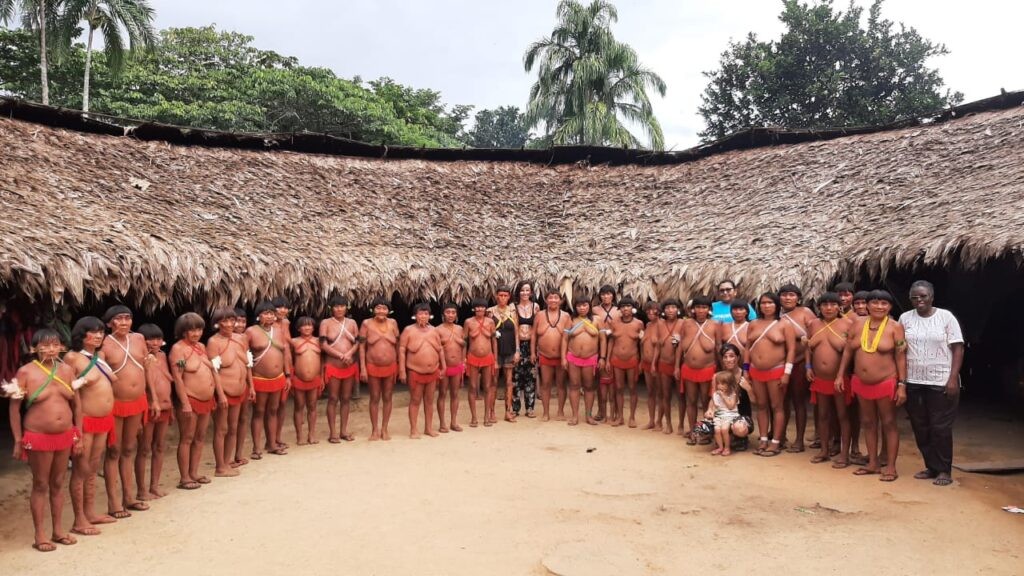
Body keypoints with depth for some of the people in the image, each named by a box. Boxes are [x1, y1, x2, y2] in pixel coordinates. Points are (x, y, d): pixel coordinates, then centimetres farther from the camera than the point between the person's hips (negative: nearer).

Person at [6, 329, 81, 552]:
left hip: (65, 436, 4)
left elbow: (76, 405, 9)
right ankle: (40, 534, 16)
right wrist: (18, 440, -7)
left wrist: (78, 436, 9)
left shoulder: (67, 370, 3)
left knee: (58, 483, 13)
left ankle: (58, 529, 24)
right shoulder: (26, 372, -9)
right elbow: (14, 408, -5)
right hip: (38, 438, -4)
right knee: (40, 485, 6)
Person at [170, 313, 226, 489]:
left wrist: (221, 394, 13)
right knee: (187, 439, 0)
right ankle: (184, 478, 7)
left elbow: (213, 370, 16)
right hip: (191, 401, -8)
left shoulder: (201, 346, 12)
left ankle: (194, 473, 22)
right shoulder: (178, 348, -12)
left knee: (200, 438, 13)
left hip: (207, 400, 8)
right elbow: (177, 378, -17)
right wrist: (185, 403, -21)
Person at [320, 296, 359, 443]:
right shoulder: (326, 323, -2)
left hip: (350, 366, 3)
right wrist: (340, 355, -18)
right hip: (332, 366, -3)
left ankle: (344, 431, 17)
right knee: (333, 399, 0)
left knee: (346, 398, 9)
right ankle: (332, 433, 6)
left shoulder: (352, 323, 9)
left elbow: (357, 342, 4)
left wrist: (349, 354, -16)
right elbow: (323, 345, -10)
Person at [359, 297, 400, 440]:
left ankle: (384, 429, 21)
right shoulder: (367, 323, -5)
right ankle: (374, 430, 16)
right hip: (373, 367, -2)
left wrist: (399, 366, 6)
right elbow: (361, 346, -4)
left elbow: (397, 345, 7)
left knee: (387, 398, 9)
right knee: (374, 399, 6)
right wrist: (363, 368, -9)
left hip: (390, 367, 2)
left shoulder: (393, 323, 1)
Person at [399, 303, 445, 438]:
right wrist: (402, 370, -13)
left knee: (429, 400, 12)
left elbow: (440, 349, 14)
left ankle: (429, 428, 22)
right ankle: (414, 430, 10)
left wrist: (443, 366, 9)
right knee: (415, 401, 2)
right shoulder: (409, 330, -7)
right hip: (415, 372, -4)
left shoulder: (433, 330, 7)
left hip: (432, 372, 4)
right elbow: (402, 350, -9)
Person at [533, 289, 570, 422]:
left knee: (561, 384, 8)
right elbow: (534, 335, 7)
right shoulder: (540, 315, 3)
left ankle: (561, 411, 18)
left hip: (561, 356, -1)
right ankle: (545, 412, 13)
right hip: (544, 356, 1)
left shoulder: (565, 316, 0)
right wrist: (532, 352, 3)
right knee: (545, 384, 5)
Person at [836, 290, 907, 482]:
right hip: (861, 383, 5)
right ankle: (872, 463, 24)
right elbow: (848, 351, 8)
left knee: (889, 424, 4)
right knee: (867, 422, 13)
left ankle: (890, 466, 12)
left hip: (886, 383, -5)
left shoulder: (895, 327, -9)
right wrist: (840, 375, 5)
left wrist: (902, 385, -13)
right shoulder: (858, 324, 2)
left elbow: (901, 358, -9)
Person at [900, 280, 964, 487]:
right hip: (913, 383, 3)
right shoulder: (905, 318, 4)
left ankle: (944, 470, 14)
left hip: (941, 382, -3)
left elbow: (958, 348, -5)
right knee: (920, 427, 9)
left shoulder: (946, 316, -4)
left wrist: (953, 378, -12)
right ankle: (931, 467, 22)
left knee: (941, 427, 1)